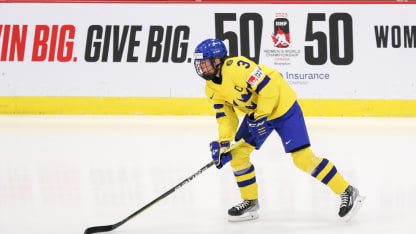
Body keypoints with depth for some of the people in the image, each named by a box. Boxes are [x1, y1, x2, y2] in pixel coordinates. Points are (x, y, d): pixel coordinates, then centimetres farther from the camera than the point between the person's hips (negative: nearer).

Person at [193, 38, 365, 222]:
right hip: (255, 112, 9)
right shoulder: (212, 89, -2)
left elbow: (268, 86, -29)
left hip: (282, 107, -9)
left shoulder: (237, 67, -29)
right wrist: (223, 143, -14)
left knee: (303, 158, -14)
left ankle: (347, 192, -6)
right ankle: (250, 202, 15)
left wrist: (260, 117, -24)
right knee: (238, 154, -1)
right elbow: (226, 117, 0)